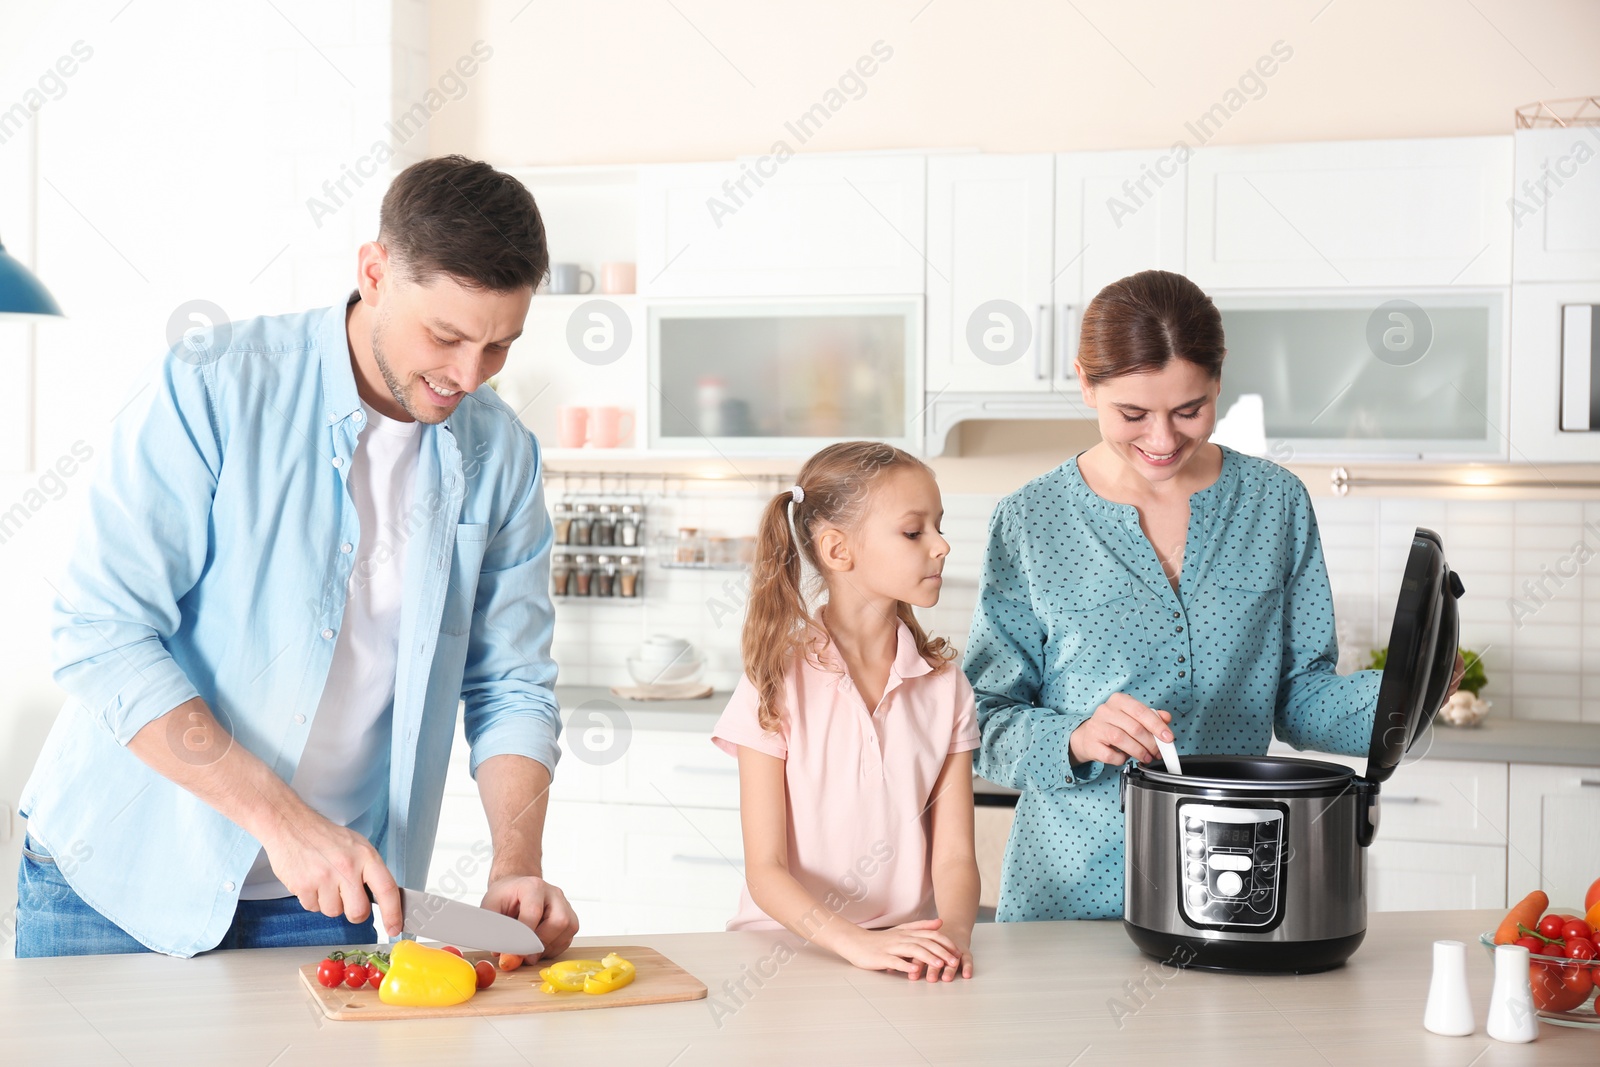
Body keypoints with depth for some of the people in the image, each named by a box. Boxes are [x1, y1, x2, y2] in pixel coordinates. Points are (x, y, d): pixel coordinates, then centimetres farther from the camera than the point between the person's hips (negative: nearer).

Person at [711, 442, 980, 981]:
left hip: (908, 947, 2)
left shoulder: (943, 687, 7)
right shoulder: (778, 680, -4)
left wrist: (953, 931, -20)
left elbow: (954, 856, 1)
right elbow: (765, 870, -8)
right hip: (788, 943, -1)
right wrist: (856, 941, -24)